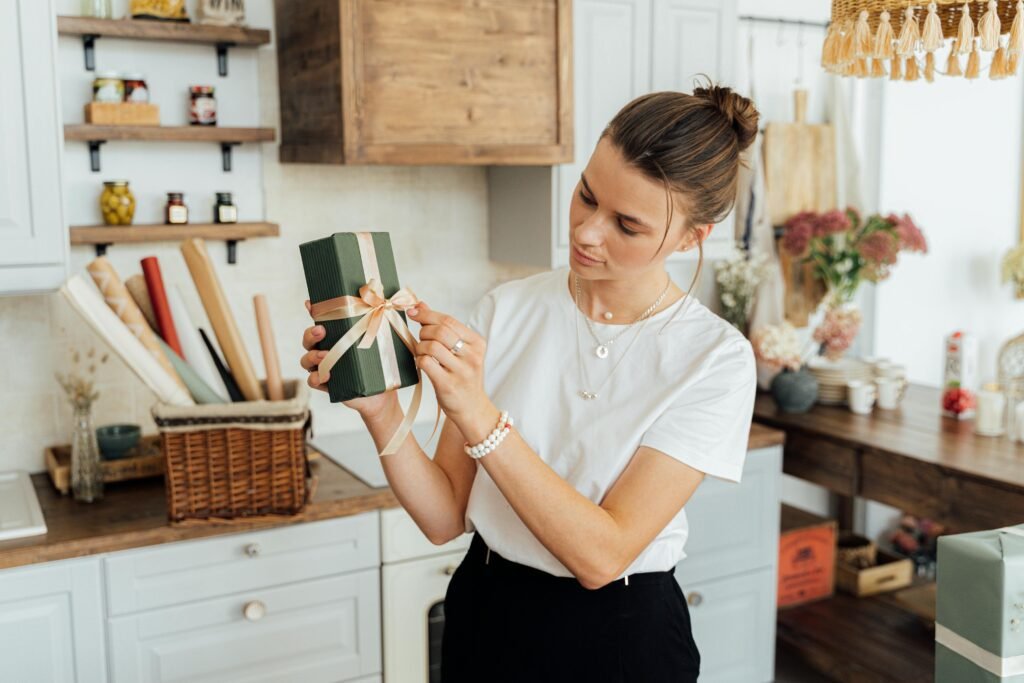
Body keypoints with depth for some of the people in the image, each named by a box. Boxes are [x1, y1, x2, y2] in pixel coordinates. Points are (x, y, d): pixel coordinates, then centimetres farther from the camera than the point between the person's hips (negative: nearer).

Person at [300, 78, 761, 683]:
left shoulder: (717, 359, -16)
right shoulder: (506, 309, -8)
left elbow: (601, 554, -21)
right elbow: (446, 518, -8)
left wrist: (477, 415, -29)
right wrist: (381, 413, -24)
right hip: (486, 616, 3)